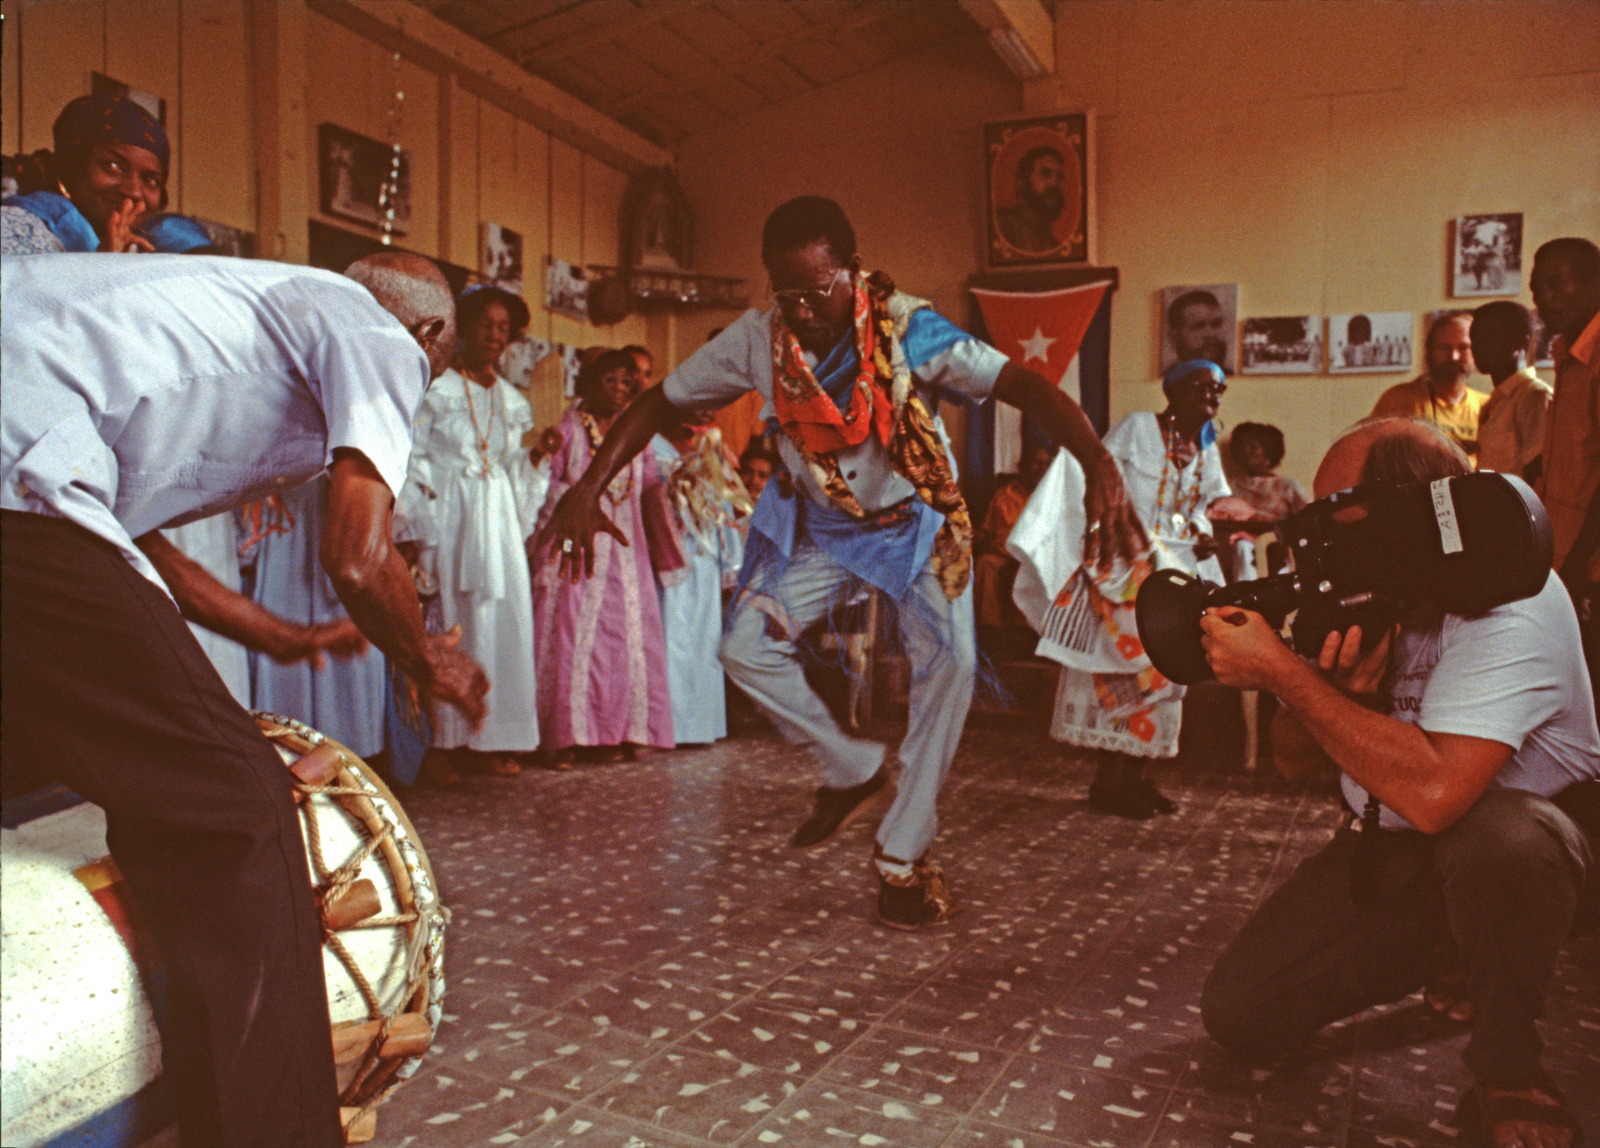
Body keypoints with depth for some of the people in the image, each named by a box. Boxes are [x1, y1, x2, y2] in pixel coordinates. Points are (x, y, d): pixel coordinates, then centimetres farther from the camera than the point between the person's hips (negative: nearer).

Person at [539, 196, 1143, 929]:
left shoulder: (907, 329, -27)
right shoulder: (758, 338, -17)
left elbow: (1023, 386, -36)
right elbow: (660, 403, -9)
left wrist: (1097, 464, -54)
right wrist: (588, 489, -22)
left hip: (915, 522, -2)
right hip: (819, 527, 3)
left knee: (949, 663, -20)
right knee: (746, 649, -11)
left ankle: (902, 857, -3)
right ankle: (854, 769, 12)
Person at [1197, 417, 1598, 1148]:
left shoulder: (1509, 602, -26)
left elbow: (1432, 793, -41)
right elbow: (1293, 759, -2)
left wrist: (1280, 670, -34)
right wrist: (1337, 692, -24)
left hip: (1536, 847, -5)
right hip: (1390, 848, 6)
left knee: (1499, 835, -41)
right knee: (1239, 1015, -6)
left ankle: (1508, 1067, -11)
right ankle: (1449, 959, 18)